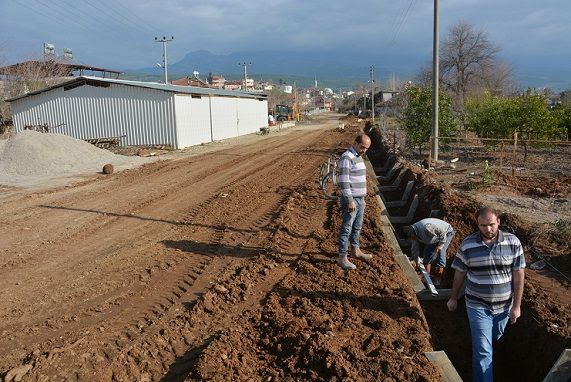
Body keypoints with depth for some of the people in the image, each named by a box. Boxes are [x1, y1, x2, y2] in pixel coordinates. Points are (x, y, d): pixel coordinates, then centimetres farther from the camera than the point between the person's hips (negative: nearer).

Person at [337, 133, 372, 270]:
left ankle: (355, 250, 32)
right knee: (346, 228, -4)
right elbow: (343, 181, -22)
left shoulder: (359, 157, 14)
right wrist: (350, 201, -23)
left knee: (357, 227, 18)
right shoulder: (347, 157, -16)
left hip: (359, 199, 9)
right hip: (350, 200, -9)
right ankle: (342, 257, 2)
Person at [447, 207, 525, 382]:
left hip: (504, 305, 2)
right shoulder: (467, 245, -13)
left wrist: (517, 305, -5)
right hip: (478, 306, -2)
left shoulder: (513, 243, -11)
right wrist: (453, 298, 8)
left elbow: (518, 275, -6)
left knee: (495, 337, 26)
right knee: (483, 351, -3)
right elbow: (459, 274, -1)